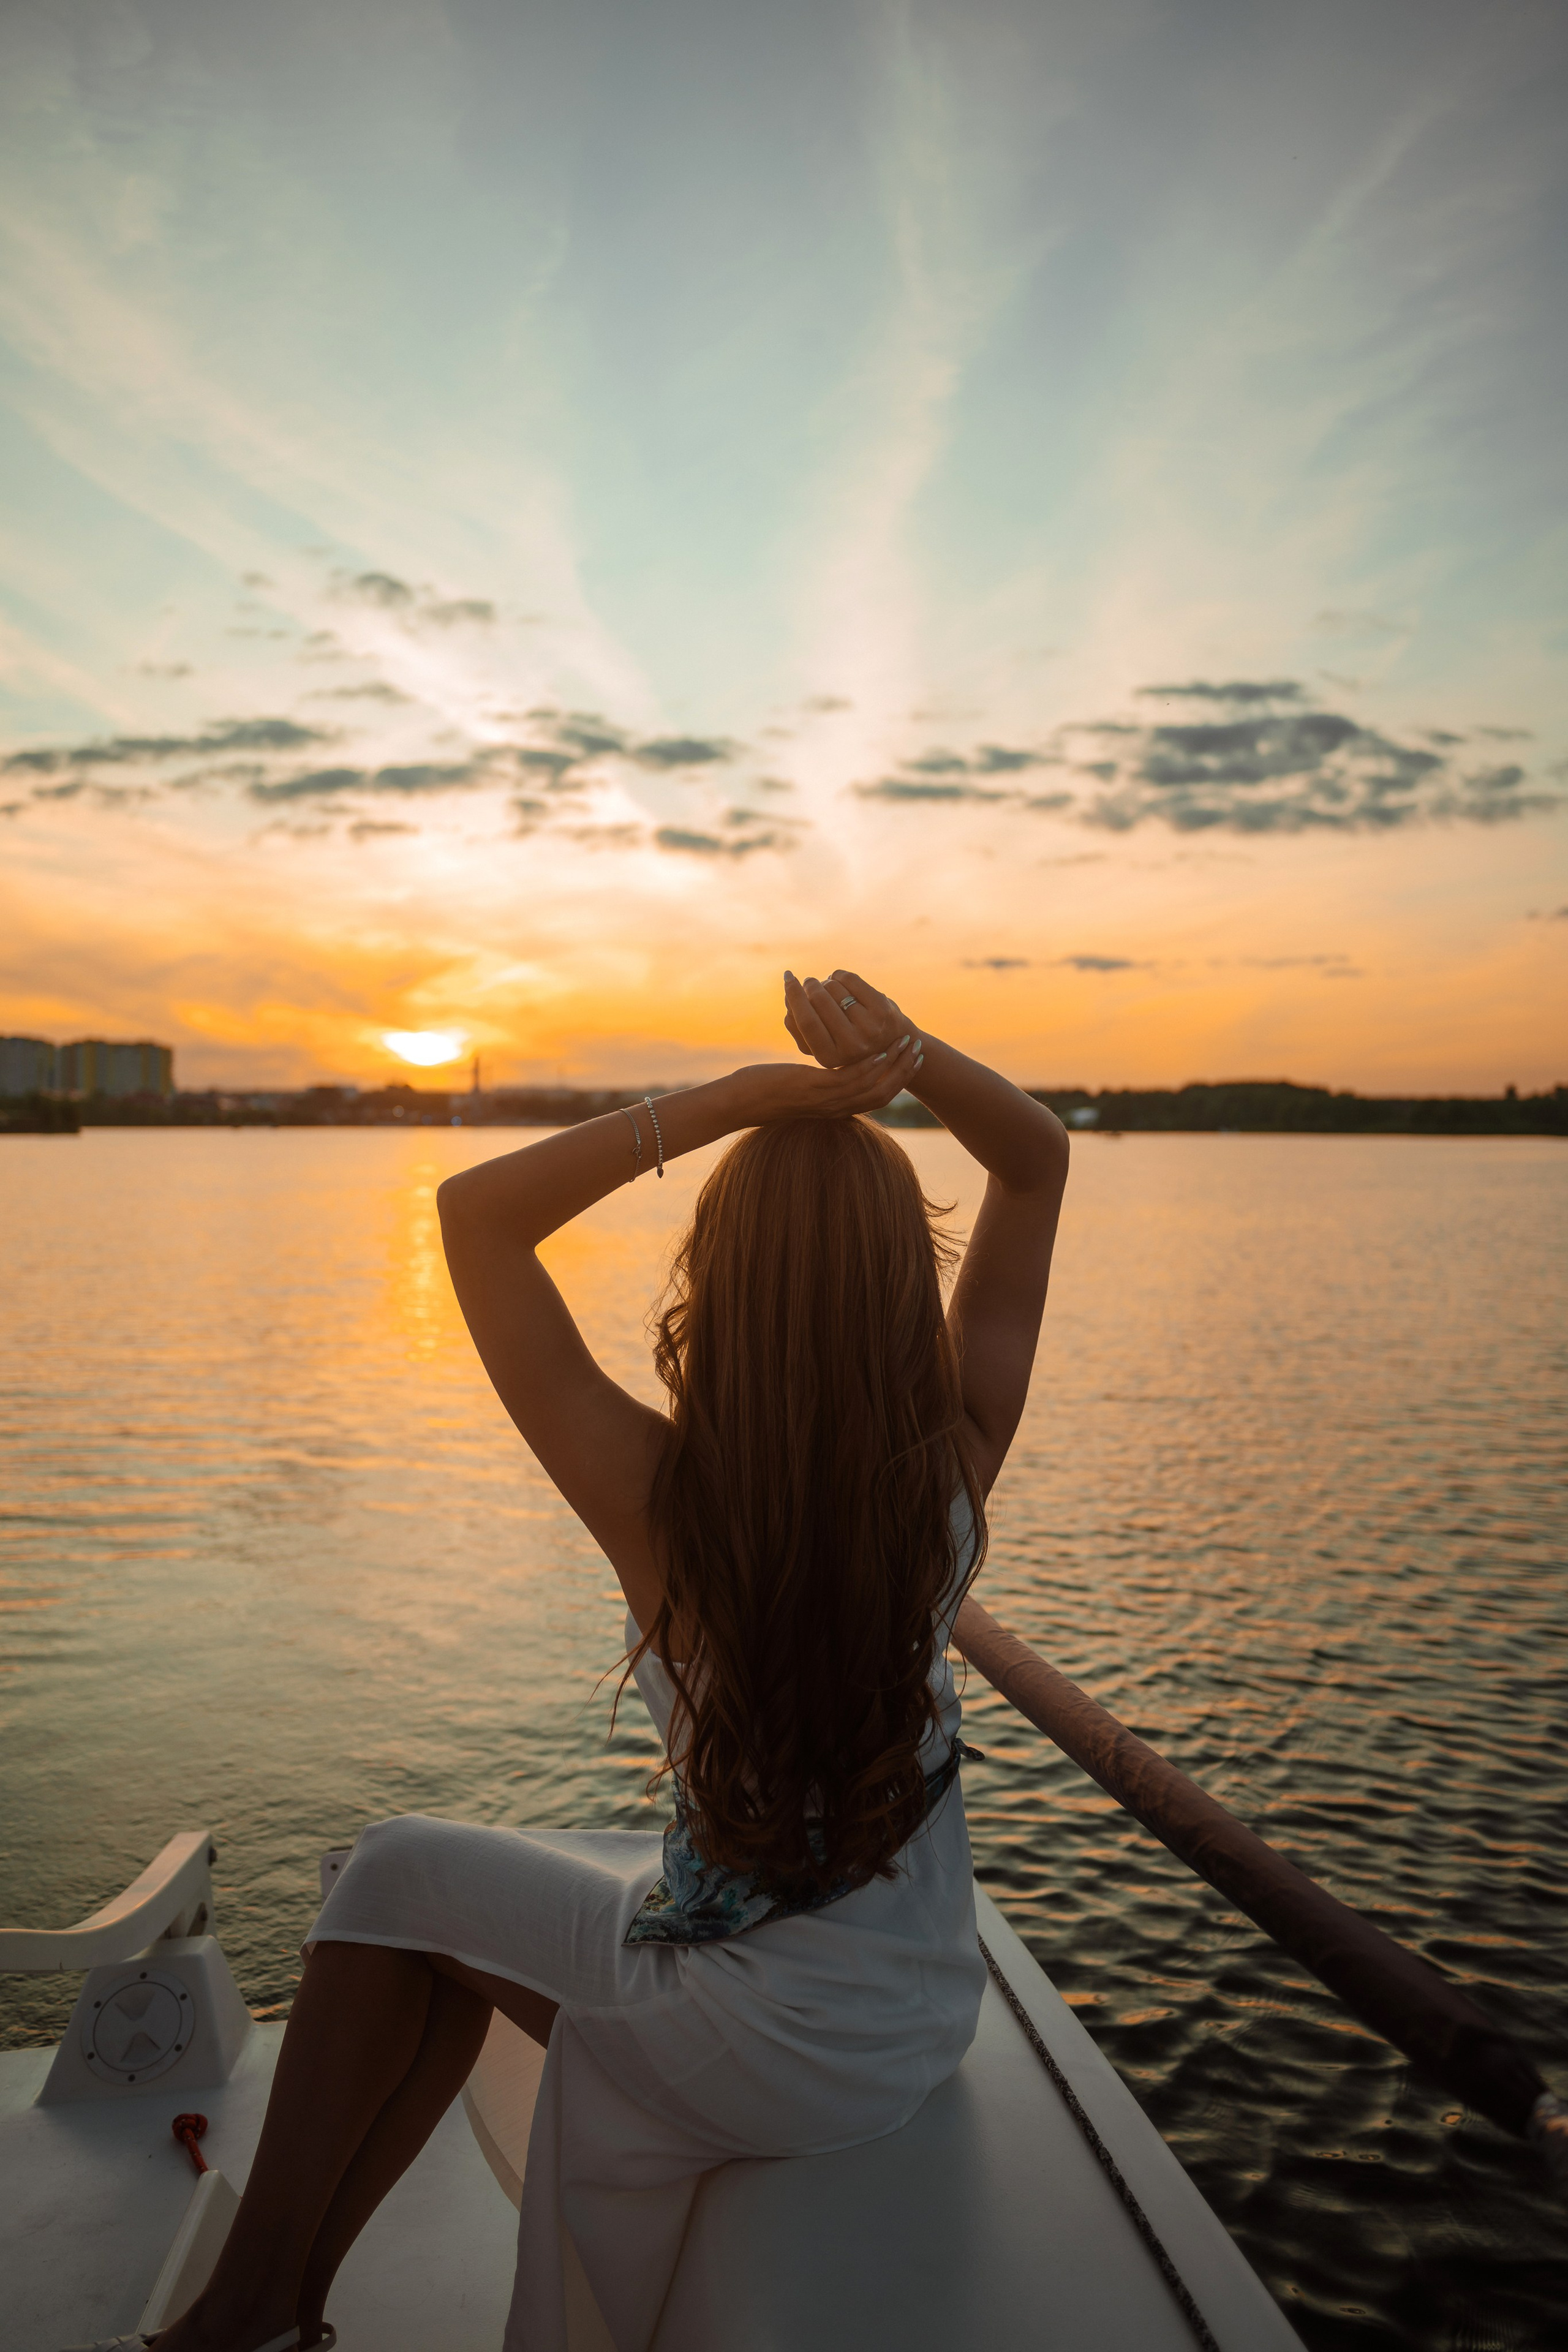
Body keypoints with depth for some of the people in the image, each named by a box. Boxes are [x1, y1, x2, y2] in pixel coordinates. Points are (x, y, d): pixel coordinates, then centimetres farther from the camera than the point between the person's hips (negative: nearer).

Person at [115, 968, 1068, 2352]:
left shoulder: (662, 1502, -29)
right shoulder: (956, 1472, -17)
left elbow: (478, 1210, -21)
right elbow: (1039, 1163, -7)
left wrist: (741, 1095, -28)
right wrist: (905, 1058, -26)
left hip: (763, 2052, -5)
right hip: (933, 2017, 5)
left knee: (404, 1875, 15)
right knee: (482, 1943, 22)